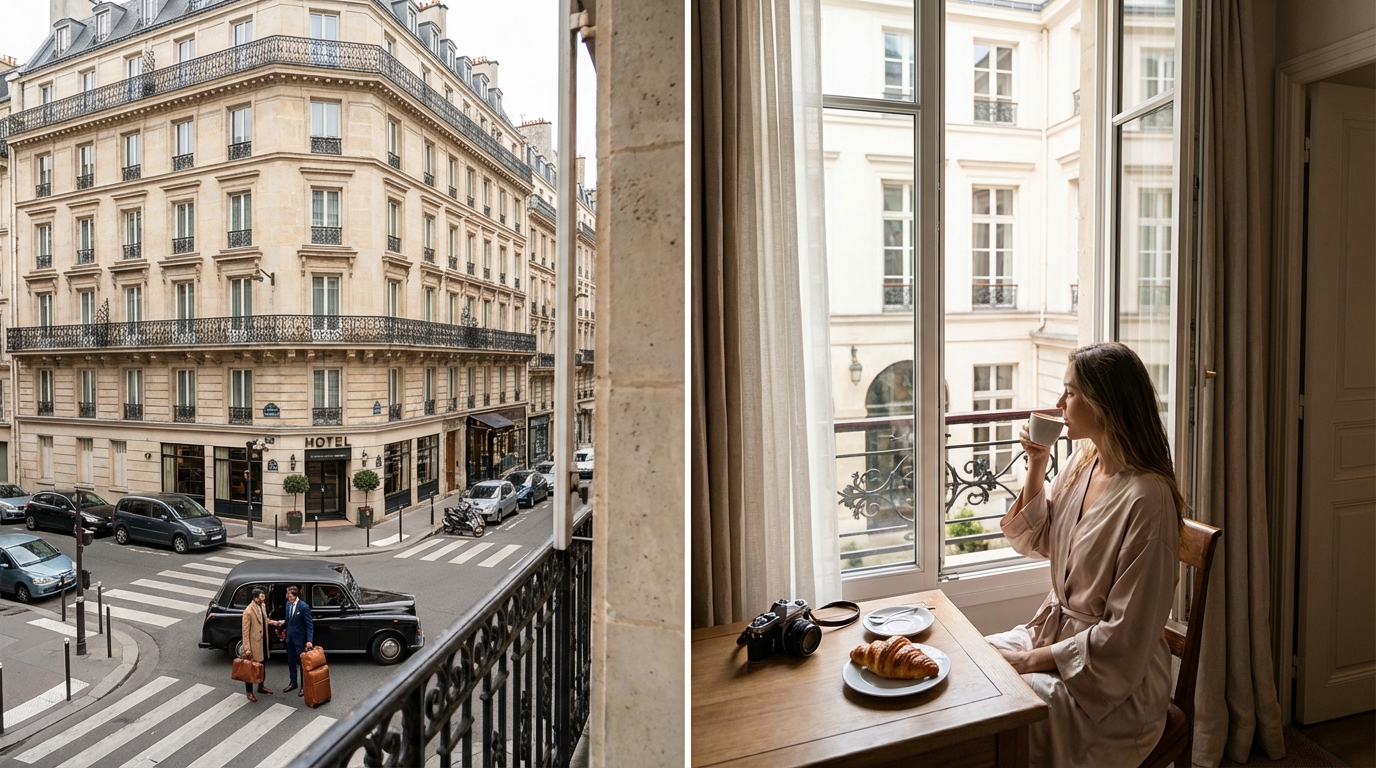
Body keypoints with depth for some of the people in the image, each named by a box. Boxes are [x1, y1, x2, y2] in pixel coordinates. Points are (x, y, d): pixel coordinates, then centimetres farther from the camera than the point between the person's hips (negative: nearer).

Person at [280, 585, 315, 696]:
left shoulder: (304, 607, -21)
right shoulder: (288, 604, -1)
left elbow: (309, 624, -20)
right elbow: (288, 620, 12)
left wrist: (309, 641, -25)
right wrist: (286, 635, 14)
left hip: (300, 638, -6)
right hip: (290, 638, 6)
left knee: (302, 662, 6)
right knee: (291, 661, 18)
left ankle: (304, 686, 19)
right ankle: (293, 683, 35)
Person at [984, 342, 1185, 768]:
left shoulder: (1146, 498, -25)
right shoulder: (1082, 461, -1)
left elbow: (1123, 637, -23)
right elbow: (1036, 542, 10)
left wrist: (1035, 660, -16)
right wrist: (1036, 466, -3)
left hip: (1113, 678, -7)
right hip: (1056, 631, 7)